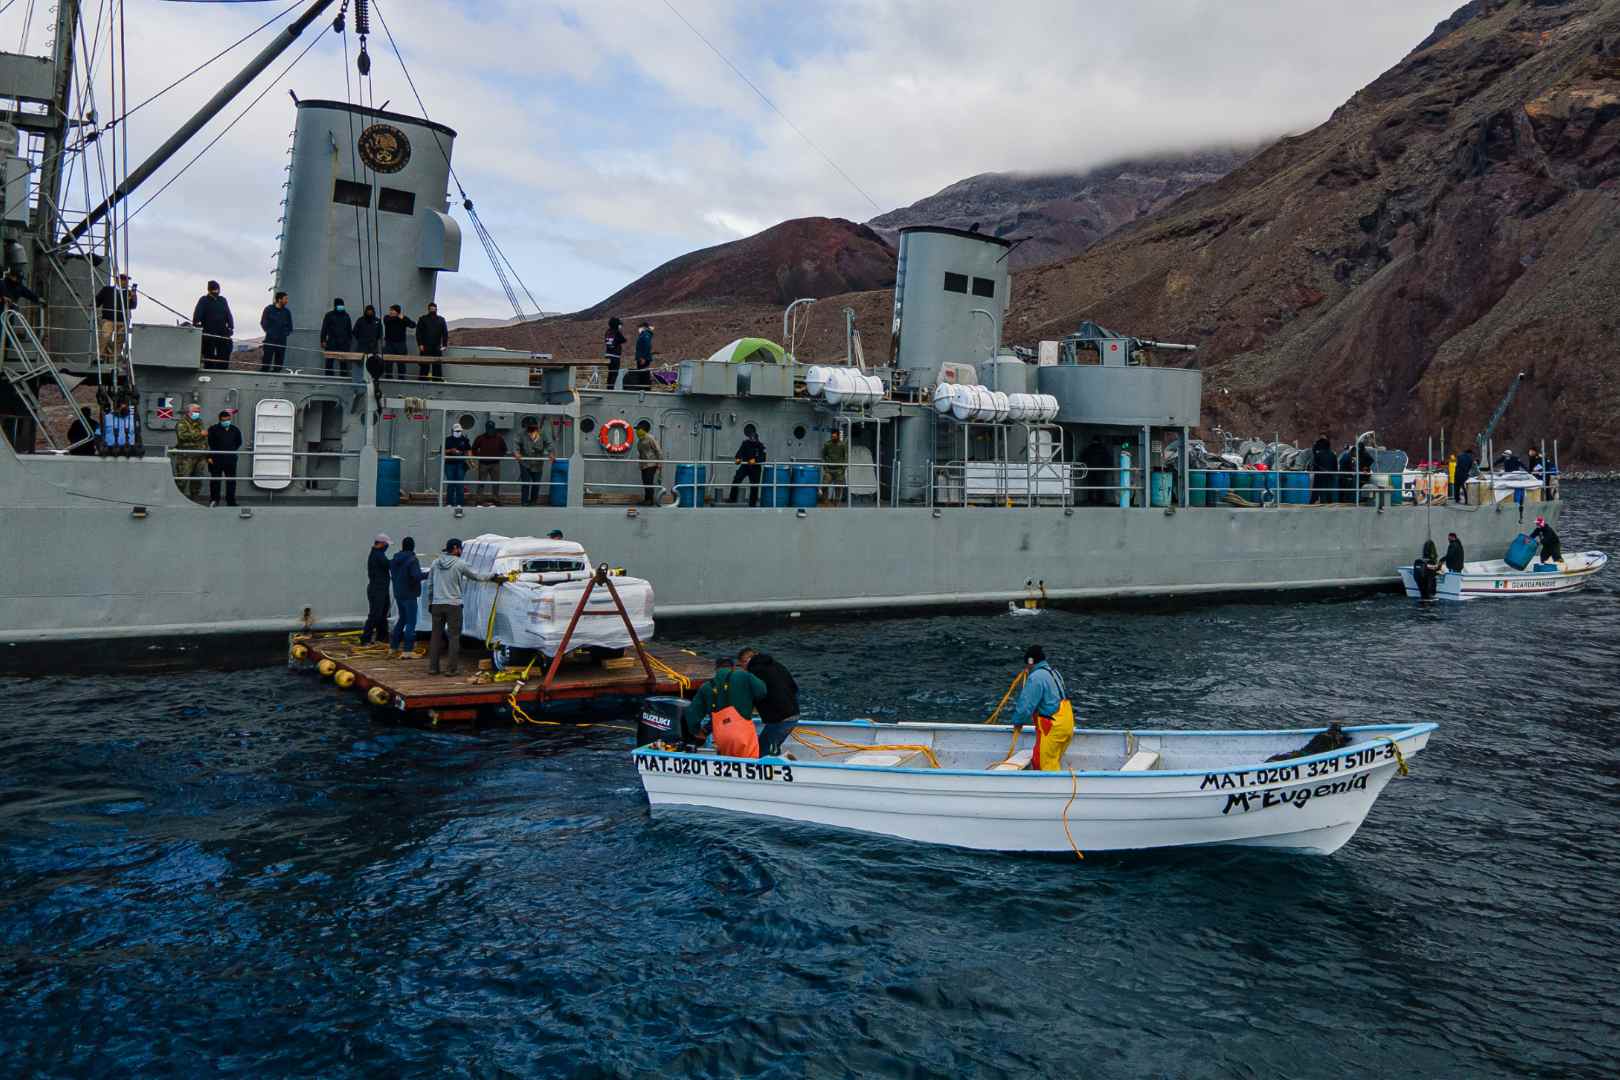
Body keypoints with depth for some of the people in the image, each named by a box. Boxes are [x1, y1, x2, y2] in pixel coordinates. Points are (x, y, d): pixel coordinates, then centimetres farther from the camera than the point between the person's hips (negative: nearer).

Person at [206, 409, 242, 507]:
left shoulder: (235, 430, 9)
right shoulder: (213, 429, -1)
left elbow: (239, 443, 23)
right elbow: (209, 444, -3)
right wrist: (210, 457, -8)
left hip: (230, 460, 3)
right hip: (216, 459, -3)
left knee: (231, 480, 6)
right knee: (215, 480, 3)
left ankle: (231, 501, 14)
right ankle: (214, 500, 12)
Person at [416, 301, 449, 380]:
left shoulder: (441, 320, 12)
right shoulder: (423, 319, 7)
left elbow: (445, 333, 8)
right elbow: (418, 332, 2)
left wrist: (445, 345, -1)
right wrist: (420, 344, -8)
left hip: (437, 347, 2)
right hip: (425, 347, -1)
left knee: (437, 366, 1)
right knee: (424, 366, -1)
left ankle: (437, 381, 4)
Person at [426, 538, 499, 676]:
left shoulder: (436, 563, 7)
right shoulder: (459, 564, -6)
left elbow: (429, 584, 12)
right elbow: (477, 576, 3)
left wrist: (430, 602, 20)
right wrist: (493, 576, 18)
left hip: (436, 604, 5)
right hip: (453, 605, -4)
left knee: (436, 635, 11)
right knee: (454, 636, 2)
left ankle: (433, 667, 13)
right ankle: (452, 668, 0)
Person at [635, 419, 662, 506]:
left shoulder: (650, 438, -11)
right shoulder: (640, 440, 15)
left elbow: (658, 451, -12)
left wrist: (660, 464, -14)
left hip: (651, 464, -9)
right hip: (644, 465, 9)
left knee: (649, 482, -12)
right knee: (645, 482, 9)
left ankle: (651, 500, -9)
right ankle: (646, 499, 14)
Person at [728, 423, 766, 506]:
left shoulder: (760, 446, -5)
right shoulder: (745, 443, 5)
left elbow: (763, 459, -13)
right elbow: (740, 452, -4)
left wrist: (755, 460, -31)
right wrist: (737, 458, -26)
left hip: (755, 468, -2)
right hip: (745, 466, 2)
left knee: (754, 486, 3)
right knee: (736, 479, -20)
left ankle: (752, 504, 14)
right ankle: (733, 498, -15)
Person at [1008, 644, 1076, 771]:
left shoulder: (1035, 678, -14)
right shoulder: (1053, 673, 17)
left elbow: (1026, 704, -15)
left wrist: (1017, 721, 0)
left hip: (1052, 728, -9)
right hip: (1066, 723, 9)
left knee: (1046, 765, -3)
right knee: (1054, 763, 17)